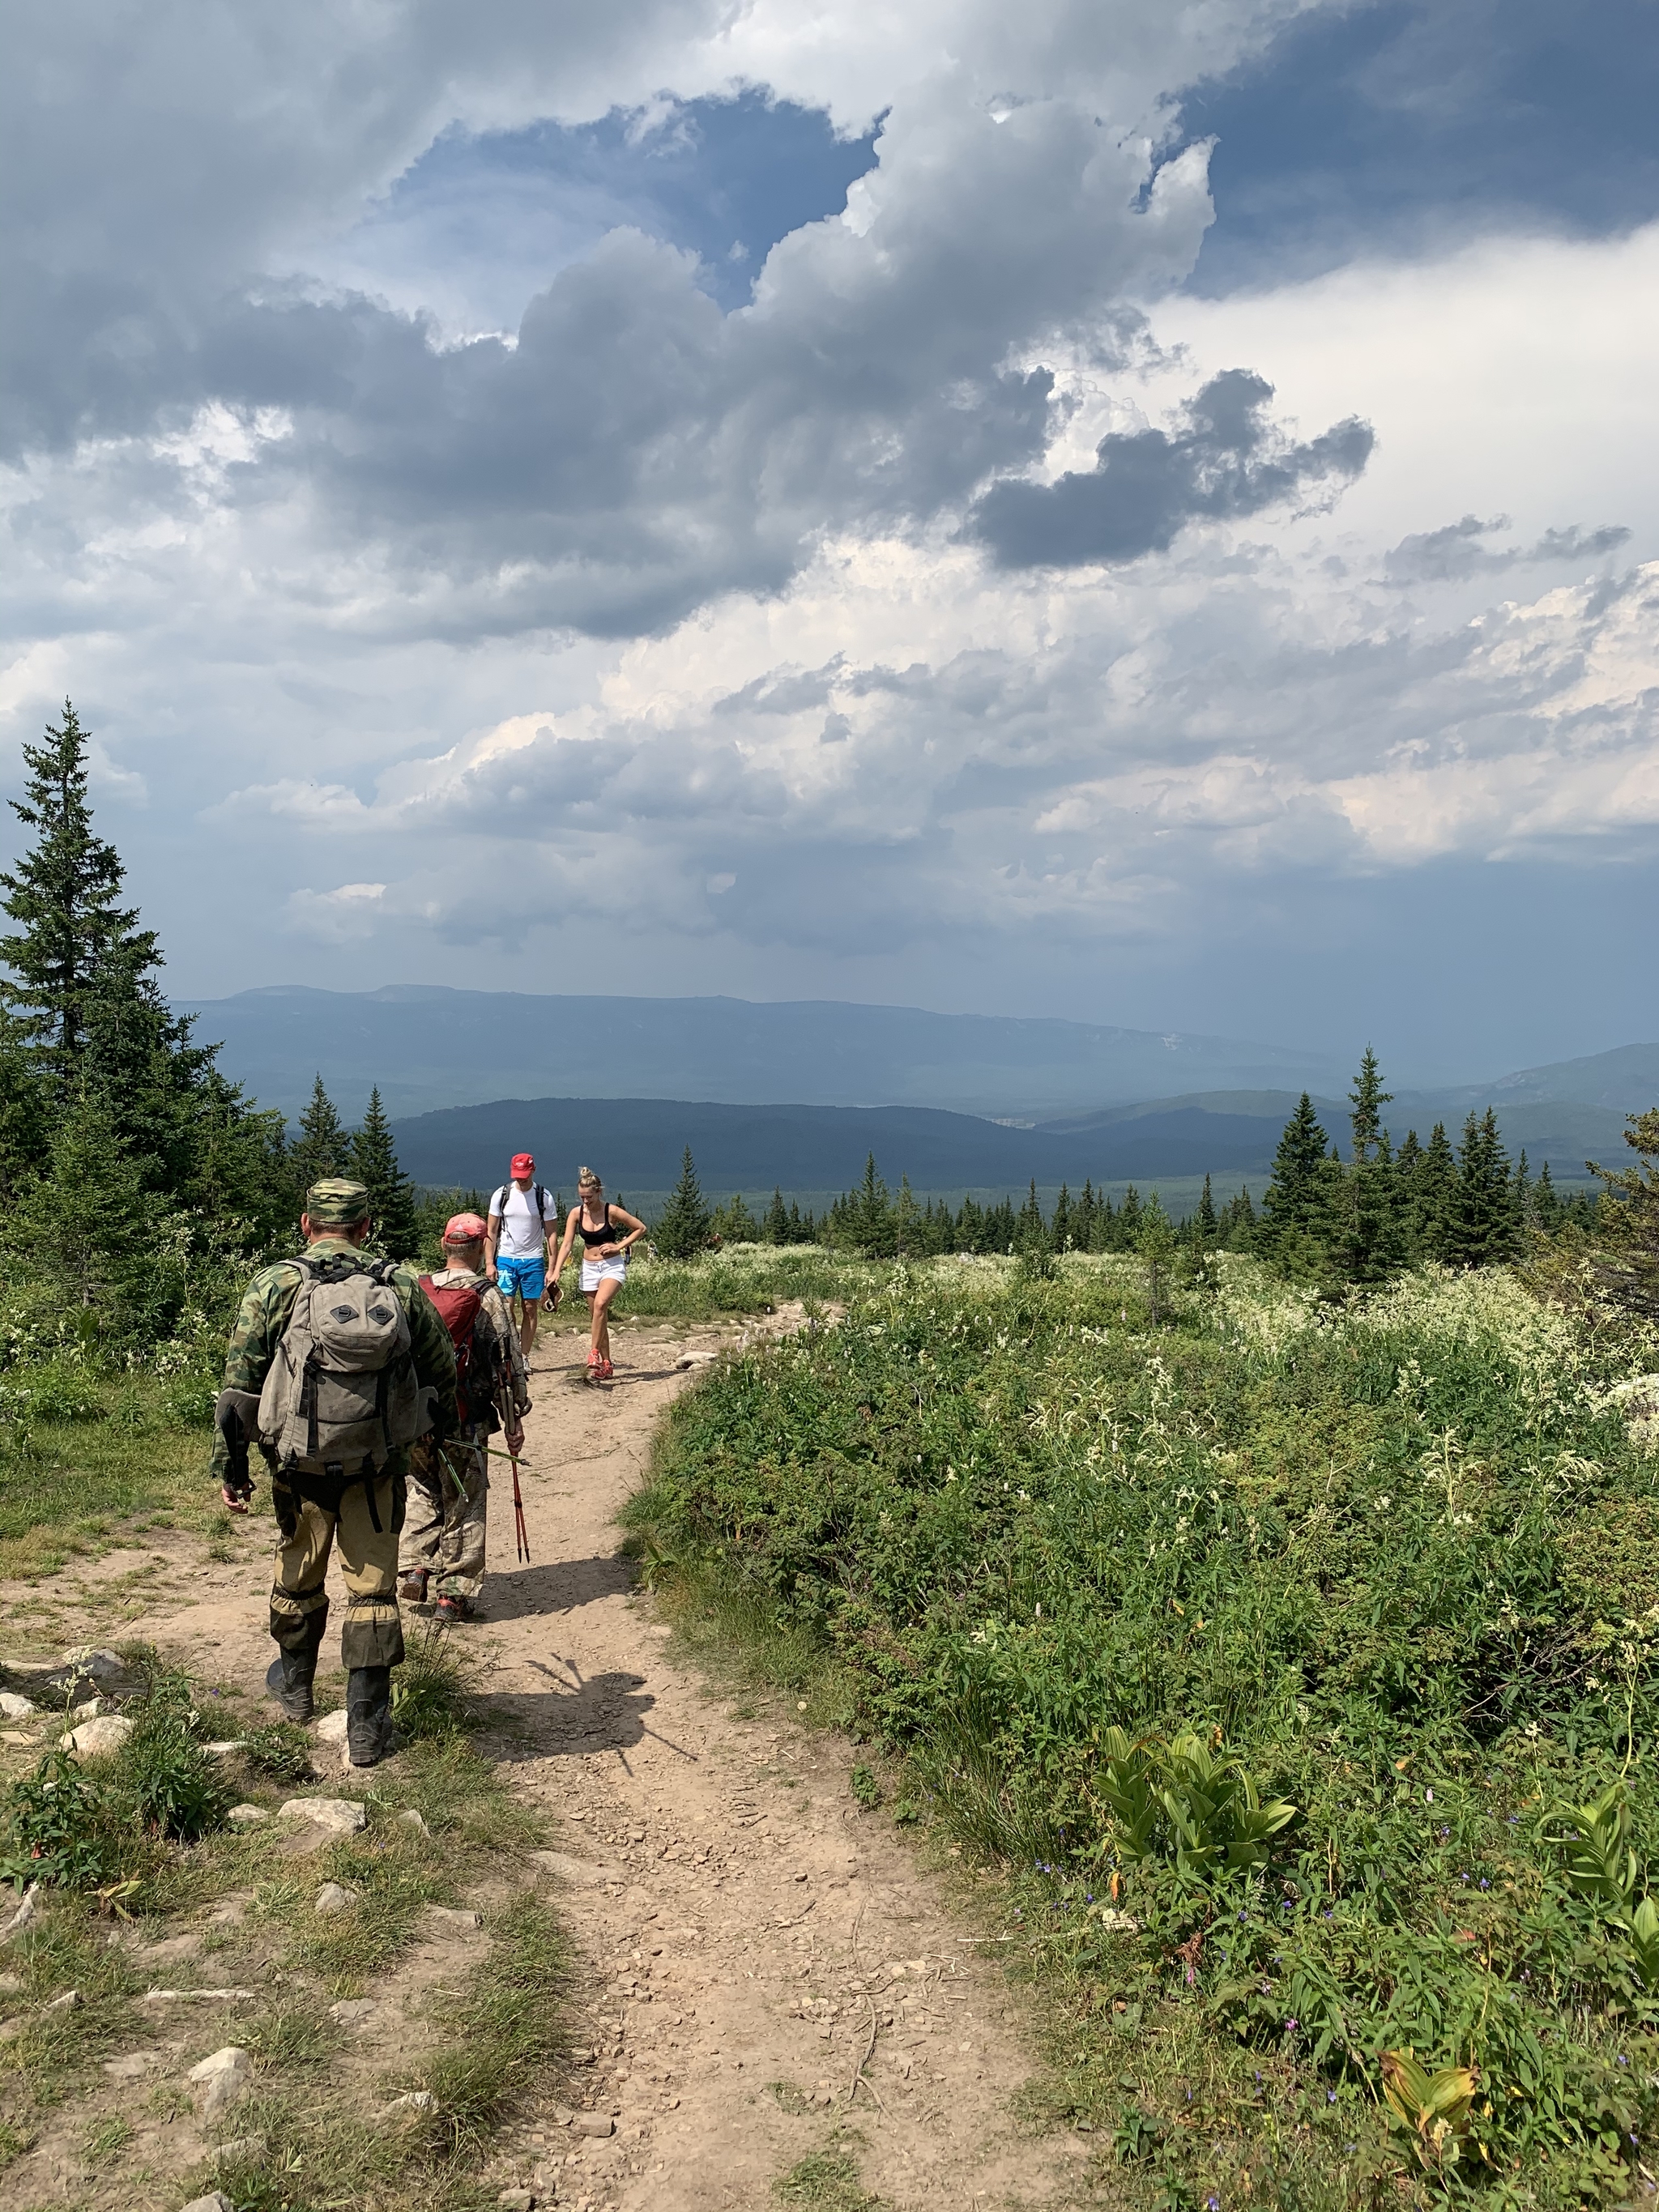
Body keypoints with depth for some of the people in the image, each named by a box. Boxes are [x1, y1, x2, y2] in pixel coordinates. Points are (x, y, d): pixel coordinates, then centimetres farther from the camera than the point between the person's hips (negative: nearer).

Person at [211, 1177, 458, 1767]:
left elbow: (239, 1383, -7)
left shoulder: (276, 1285, -7)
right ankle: (368, 1727, 10)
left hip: (300, 1465, 0)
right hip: (379, 1469, 0)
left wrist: (230, 1467, 1)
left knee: (298, 1575, 22)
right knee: (373, 1589, 7)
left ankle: (294, 1686, 43)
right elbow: (443, 1373, 6)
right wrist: (437, 1442, 22)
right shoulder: (401, 1286, -2)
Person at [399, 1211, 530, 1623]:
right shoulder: (486, 1296, -8)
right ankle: (454, 1594, 8)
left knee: (421, 1493, 21)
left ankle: (413, 1569, 10)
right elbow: (508, 1362, -7)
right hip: (464, 1419, -4)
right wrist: (514, 1419, 0)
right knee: (464, 1504, 5)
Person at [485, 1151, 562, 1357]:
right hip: (505, 1259, 0)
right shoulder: (501, 1195, 0)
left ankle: (524, 1357, 10)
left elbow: (551, 1233, 0)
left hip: (533, 1261, 0)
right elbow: (492, 1231, 4)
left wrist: (553, 1268, -5)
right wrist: (489, 1263, -3)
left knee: (530, 1309, 3)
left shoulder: (544, 1198, -3)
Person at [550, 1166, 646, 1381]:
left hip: (613, 1266, -4)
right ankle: (606, 1366, 17)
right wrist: (557, 1271, -17)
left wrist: (619, 1246, -11)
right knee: (598, 1317, 8)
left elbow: (641, 1228, -4)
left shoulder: (611, 1212, -12)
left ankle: (594, 1353, -25)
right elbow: (566, 1244, -6)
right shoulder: (576, 1213, -4)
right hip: (589, 1268, 4)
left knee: (600, 1304, -29)